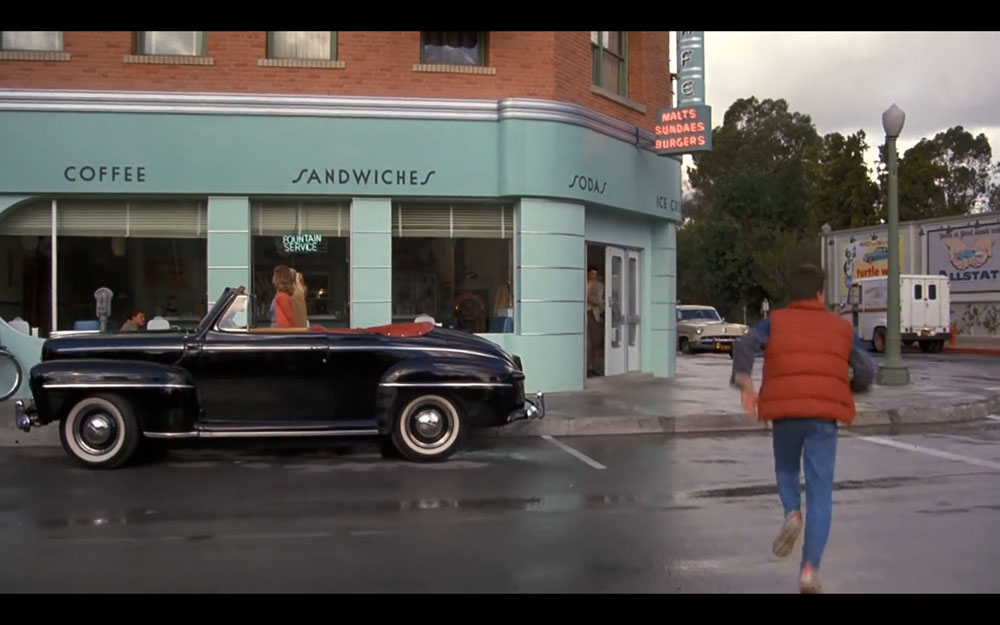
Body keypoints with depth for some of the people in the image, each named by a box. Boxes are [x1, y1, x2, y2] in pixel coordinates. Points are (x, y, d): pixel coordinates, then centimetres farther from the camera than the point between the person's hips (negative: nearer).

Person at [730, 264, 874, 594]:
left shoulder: (775, 322, 13)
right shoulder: (840, 328, 15)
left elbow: (745, 344, -7)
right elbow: (866, 371, 8)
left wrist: (744, 383, -13)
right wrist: (849, 388, 28)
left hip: (785, 411, 0)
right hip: (823, 415, 0)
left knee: (786, 469, 28)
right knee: (820, 494, 4)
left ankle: (792, 514, -1)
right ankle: (809, 568, -7)